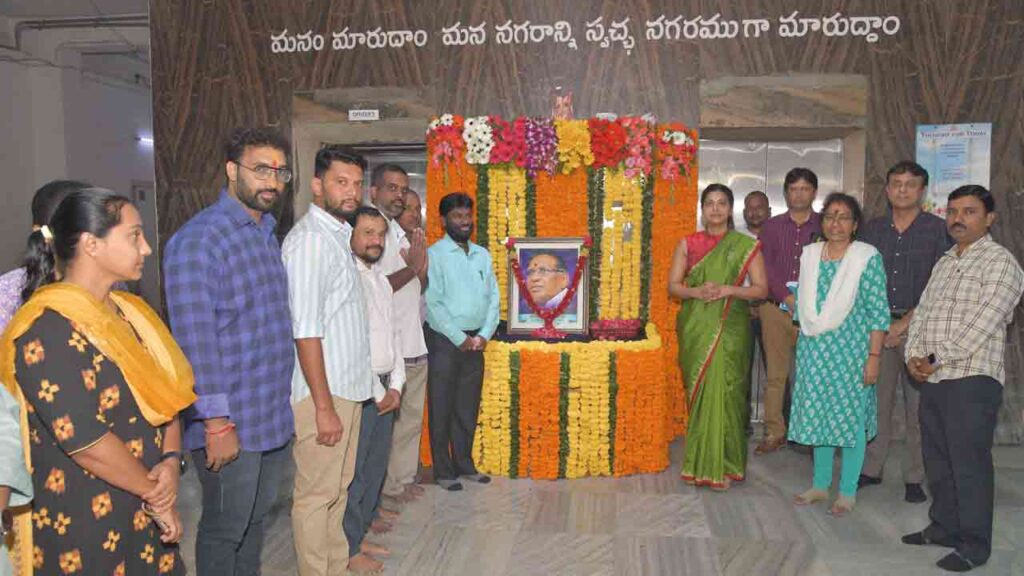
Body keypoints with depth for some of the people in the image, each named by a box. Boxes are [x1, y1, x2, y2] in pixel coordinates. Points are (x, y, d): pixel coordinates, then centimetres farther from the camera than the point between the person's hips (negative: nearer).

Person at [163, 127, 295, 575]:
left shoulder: (268, 233, 11)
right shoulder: (198, 239, -16)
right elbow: (195, 339, -20)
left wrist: (285, 397, 16)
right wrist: (216, 422, -20)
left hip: (275, 415, 8)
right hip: (231, 423, -8)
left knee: (255, 518, 20)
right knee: (225, 527, 8)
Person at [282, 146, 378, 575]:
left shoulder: (339, 234, 11)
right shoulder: (310, 239, -18)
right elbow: (305, 331, -22)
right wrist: (323, 406, -22)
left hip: (348, 386, 10)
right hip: (323, 392, -10)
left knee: (339, 485, 21)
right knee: (317, 493, 4)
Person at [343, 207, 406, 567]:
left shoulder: (382, 280, 14)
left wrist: (395, 386, 6)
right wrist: (376, 392, -13)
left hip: (385, 389, 8)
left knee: (376, 467, 15)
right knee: (353, 472, 0)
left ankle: (360, 534, 30)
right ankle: (348, 550, 14)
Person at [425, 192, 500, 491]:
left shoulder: (483, 255, 10)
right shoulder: (434, 254, -8)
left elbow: (493, 298, 9)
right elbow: (433, 303, -14)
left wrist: (484, 335, -4)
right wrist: (460, 338, -14)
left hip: (476, 341, 6)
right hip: (444, 341, -5)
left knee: (468, 408, 13)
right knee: (442, 408, 3)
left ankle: (464, 464, 25)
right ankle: (443, 471, 13)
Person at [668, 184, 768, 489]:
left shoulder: (746, 245, 3)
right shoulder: (688, 244, 8)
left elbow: (761, 289, 0)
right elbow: (673, 285, 5)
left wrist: (728, 290, -15)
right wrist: (696, 292, -14)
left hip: (729, 329, -2)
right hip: (695, 328, 2)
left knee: (724, 392, -5)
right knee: (698, 391, 3)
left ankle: (723, 466, 7)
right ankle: (698, 463, 14)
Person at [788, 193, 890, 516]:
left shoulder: (868, 257, -6)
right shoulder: (809, 254, 7)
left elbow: (879, 312, -9)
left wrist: (874, 356, -13)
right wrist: (802, 347, 11)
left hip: (851, 349, -4)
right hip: (814, 349, 4)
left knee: (851, 417, 3)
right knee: (817, 414, 11)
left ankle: (848, 491, 16)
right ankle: (820, 484, 25)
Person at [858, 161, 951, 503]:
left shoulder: (938, 230, 2)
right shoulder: (872, 230, 11)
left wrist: (905, 323, -10)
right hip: (876, 325, 3)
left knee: (918, 406, 0)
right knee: (875, 400, 5)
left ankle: (915, 479, 10)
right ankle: (871, 469, 15)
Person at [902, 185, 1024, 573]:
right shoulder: (944, 263, 19)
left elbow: (983, 323, -15)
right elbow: (921, 312, 17)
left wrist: (936, 359, -14)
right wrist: (913, 356, 1)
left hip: (972, 379, -7)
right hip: (931, 380, 7)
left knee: (969, 463, -2)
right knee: (937, 460, 15)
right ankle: (943, 527, 29)